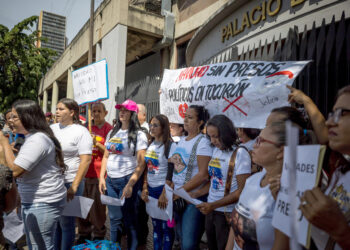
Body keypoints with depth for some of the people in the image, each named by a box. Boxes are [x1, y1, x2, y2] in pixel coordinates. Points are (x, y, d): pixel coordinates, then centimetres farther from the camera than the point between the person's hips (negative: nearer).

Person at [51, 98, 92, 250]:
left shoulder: (81, 131, -8)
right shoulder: (52, 128, 9)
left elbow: (86, 160, -13)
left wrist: (74, 186, -17)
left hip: (69, 183, -5)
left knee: (66, 222, 6)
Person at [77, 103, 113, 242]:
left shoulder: (109, 129, -4)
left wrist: (96, 143, -19)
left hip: (98, 173, -5)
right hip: (84, 171, 6)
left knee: (97, 206, 1)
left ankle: (99, 235, 18)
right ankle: (84, 233, 28)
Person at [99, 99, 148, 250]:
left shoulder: (138, 135, -6)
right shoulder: (112, 133, 12)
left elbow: (141, 163, -11)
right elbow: (106, 157, 17)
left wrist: (130, 184, -18)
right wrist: (102, 177, 7)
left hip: (128, 180, -5)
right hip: (110, 180, 5)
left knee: (129, 220, 5)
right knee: (114, 218, 15)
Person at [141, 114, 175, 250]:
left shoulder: (170, 146, -12)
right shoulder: (151, 145, 8)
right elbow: (148, 168, 12)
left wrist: (164, 194, -18)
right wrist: (145, 188, 6)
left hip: (163, 189, -6)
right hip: (151, 190, 6)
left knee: (166, 226, 5)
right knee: (156, 225, 17)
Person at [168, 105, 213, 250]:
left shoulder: (203, 142, -12)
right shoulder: (181, 141, 10)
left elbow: (203, 174, -19)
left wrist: (180, 191, -17)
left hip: (194, 198, -7)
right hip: (177, 198, 7)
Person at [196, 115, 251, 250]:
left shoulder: (240, 153, -15)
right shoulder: (216, 150, 6)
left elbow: (242, 190, -18)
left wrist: (214, 205, -21)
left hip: (227, 213, -6)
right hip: (210, 210, 6)